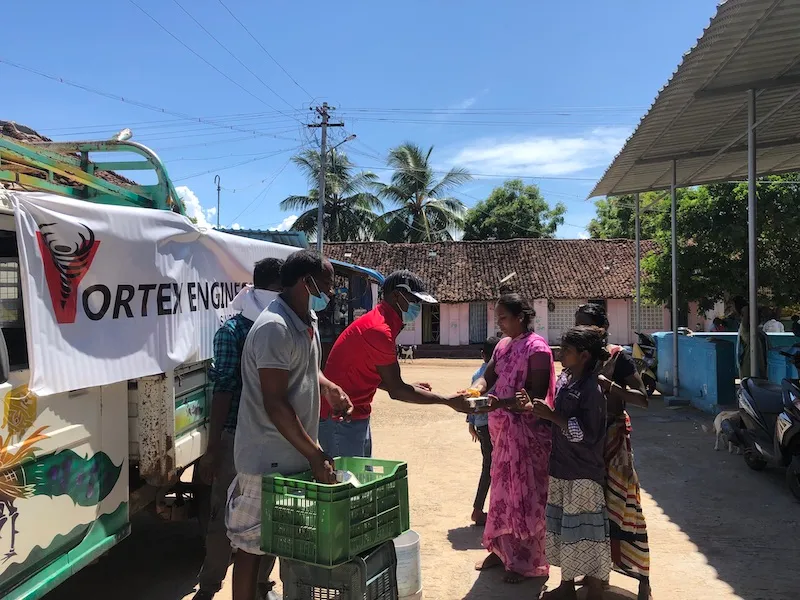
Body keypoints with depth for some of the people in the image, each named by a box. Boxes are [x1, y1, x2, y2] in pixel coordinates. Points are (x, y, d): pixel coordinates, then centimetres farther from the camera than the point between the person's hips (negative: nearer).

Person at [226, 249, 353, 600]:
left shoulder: (307, 322, 8)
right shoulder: (274, 328, -21)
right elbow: (275, 404, -24)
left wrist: (329, 389, 10)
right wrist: (314, 454, -22)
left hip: (296, 455, 9)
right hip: (268, 459, -9)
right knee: (251, 545, 4)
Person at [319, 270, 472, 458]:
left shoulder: (379, 321, 10)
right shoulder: (379, 330, -22)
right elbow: (396, 390, -18)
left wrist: (409, 388, 9)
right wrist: (448, 401, -12)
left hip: (356, 416, 11)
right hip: (340, 420, -10)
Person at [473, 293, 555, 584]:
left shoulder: (536, 348, -15)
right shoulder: (503, 345, 10)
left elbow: (536, 396, -21)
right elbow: (488, 376, 5)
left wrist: (499, 403, -30)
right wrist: (474, 390, -17)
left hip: (527, 432, -8)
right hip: (503, 430, 8)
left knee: (525, 493, 3)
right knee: (504, 489, 17)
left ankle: (527, 561, 17)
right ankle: (502, 549, 32)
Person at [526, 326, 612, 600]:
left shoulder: (592, 389, -18)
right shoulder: (566, 381, 7)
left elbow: (586, 434, -22)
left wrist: (551, 415, -24)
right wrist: (535, 409, 2)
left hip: (584, 474, -8)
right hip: (561, 469, 8)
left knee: (586, 533, 3)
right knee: (563, 528, 17)